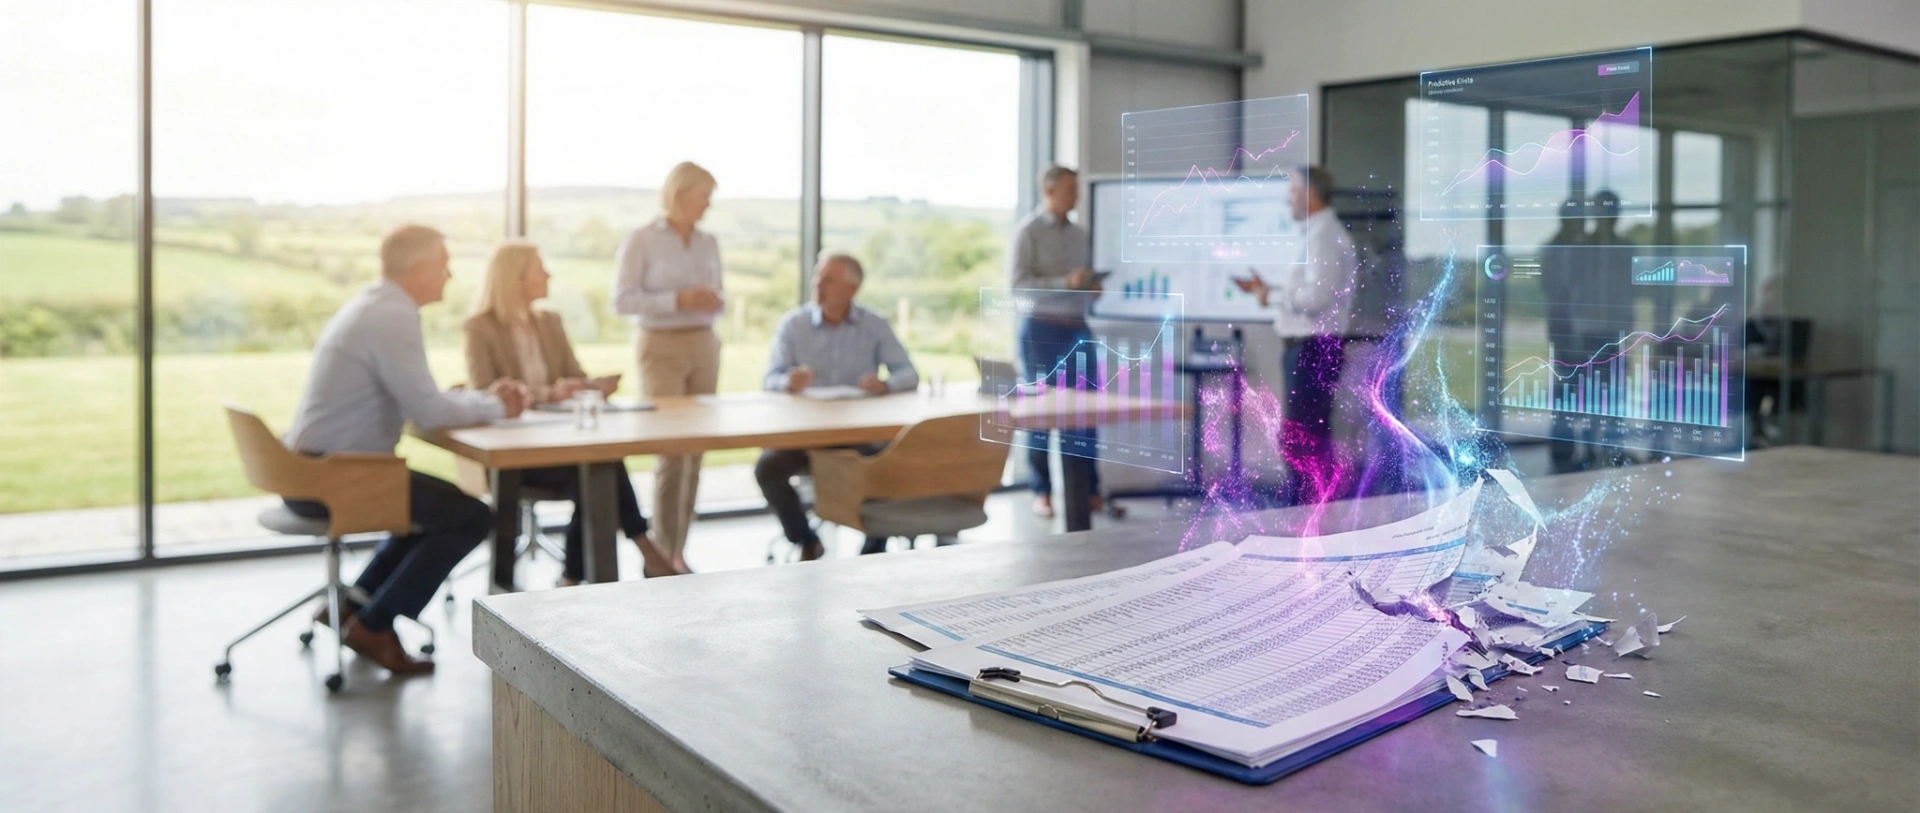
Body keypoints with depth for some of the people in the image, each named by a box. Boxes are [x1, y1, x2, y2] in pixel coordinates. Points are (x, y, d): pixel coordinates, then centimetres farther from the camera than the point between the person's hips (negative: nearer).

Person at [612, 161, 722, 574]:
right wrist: (678, 299, -20)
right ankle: (665, 553, -1)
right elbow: (623, 300, -9)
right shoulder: (640, 241, -4)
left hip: (704, 346, 5)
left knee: (695, 451, 4)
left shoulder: (708, 243, 11)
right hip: (661, 347, -5)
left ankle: (678, 548, 12)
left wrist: (713, 302, -6)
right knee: (673, 451, -10)